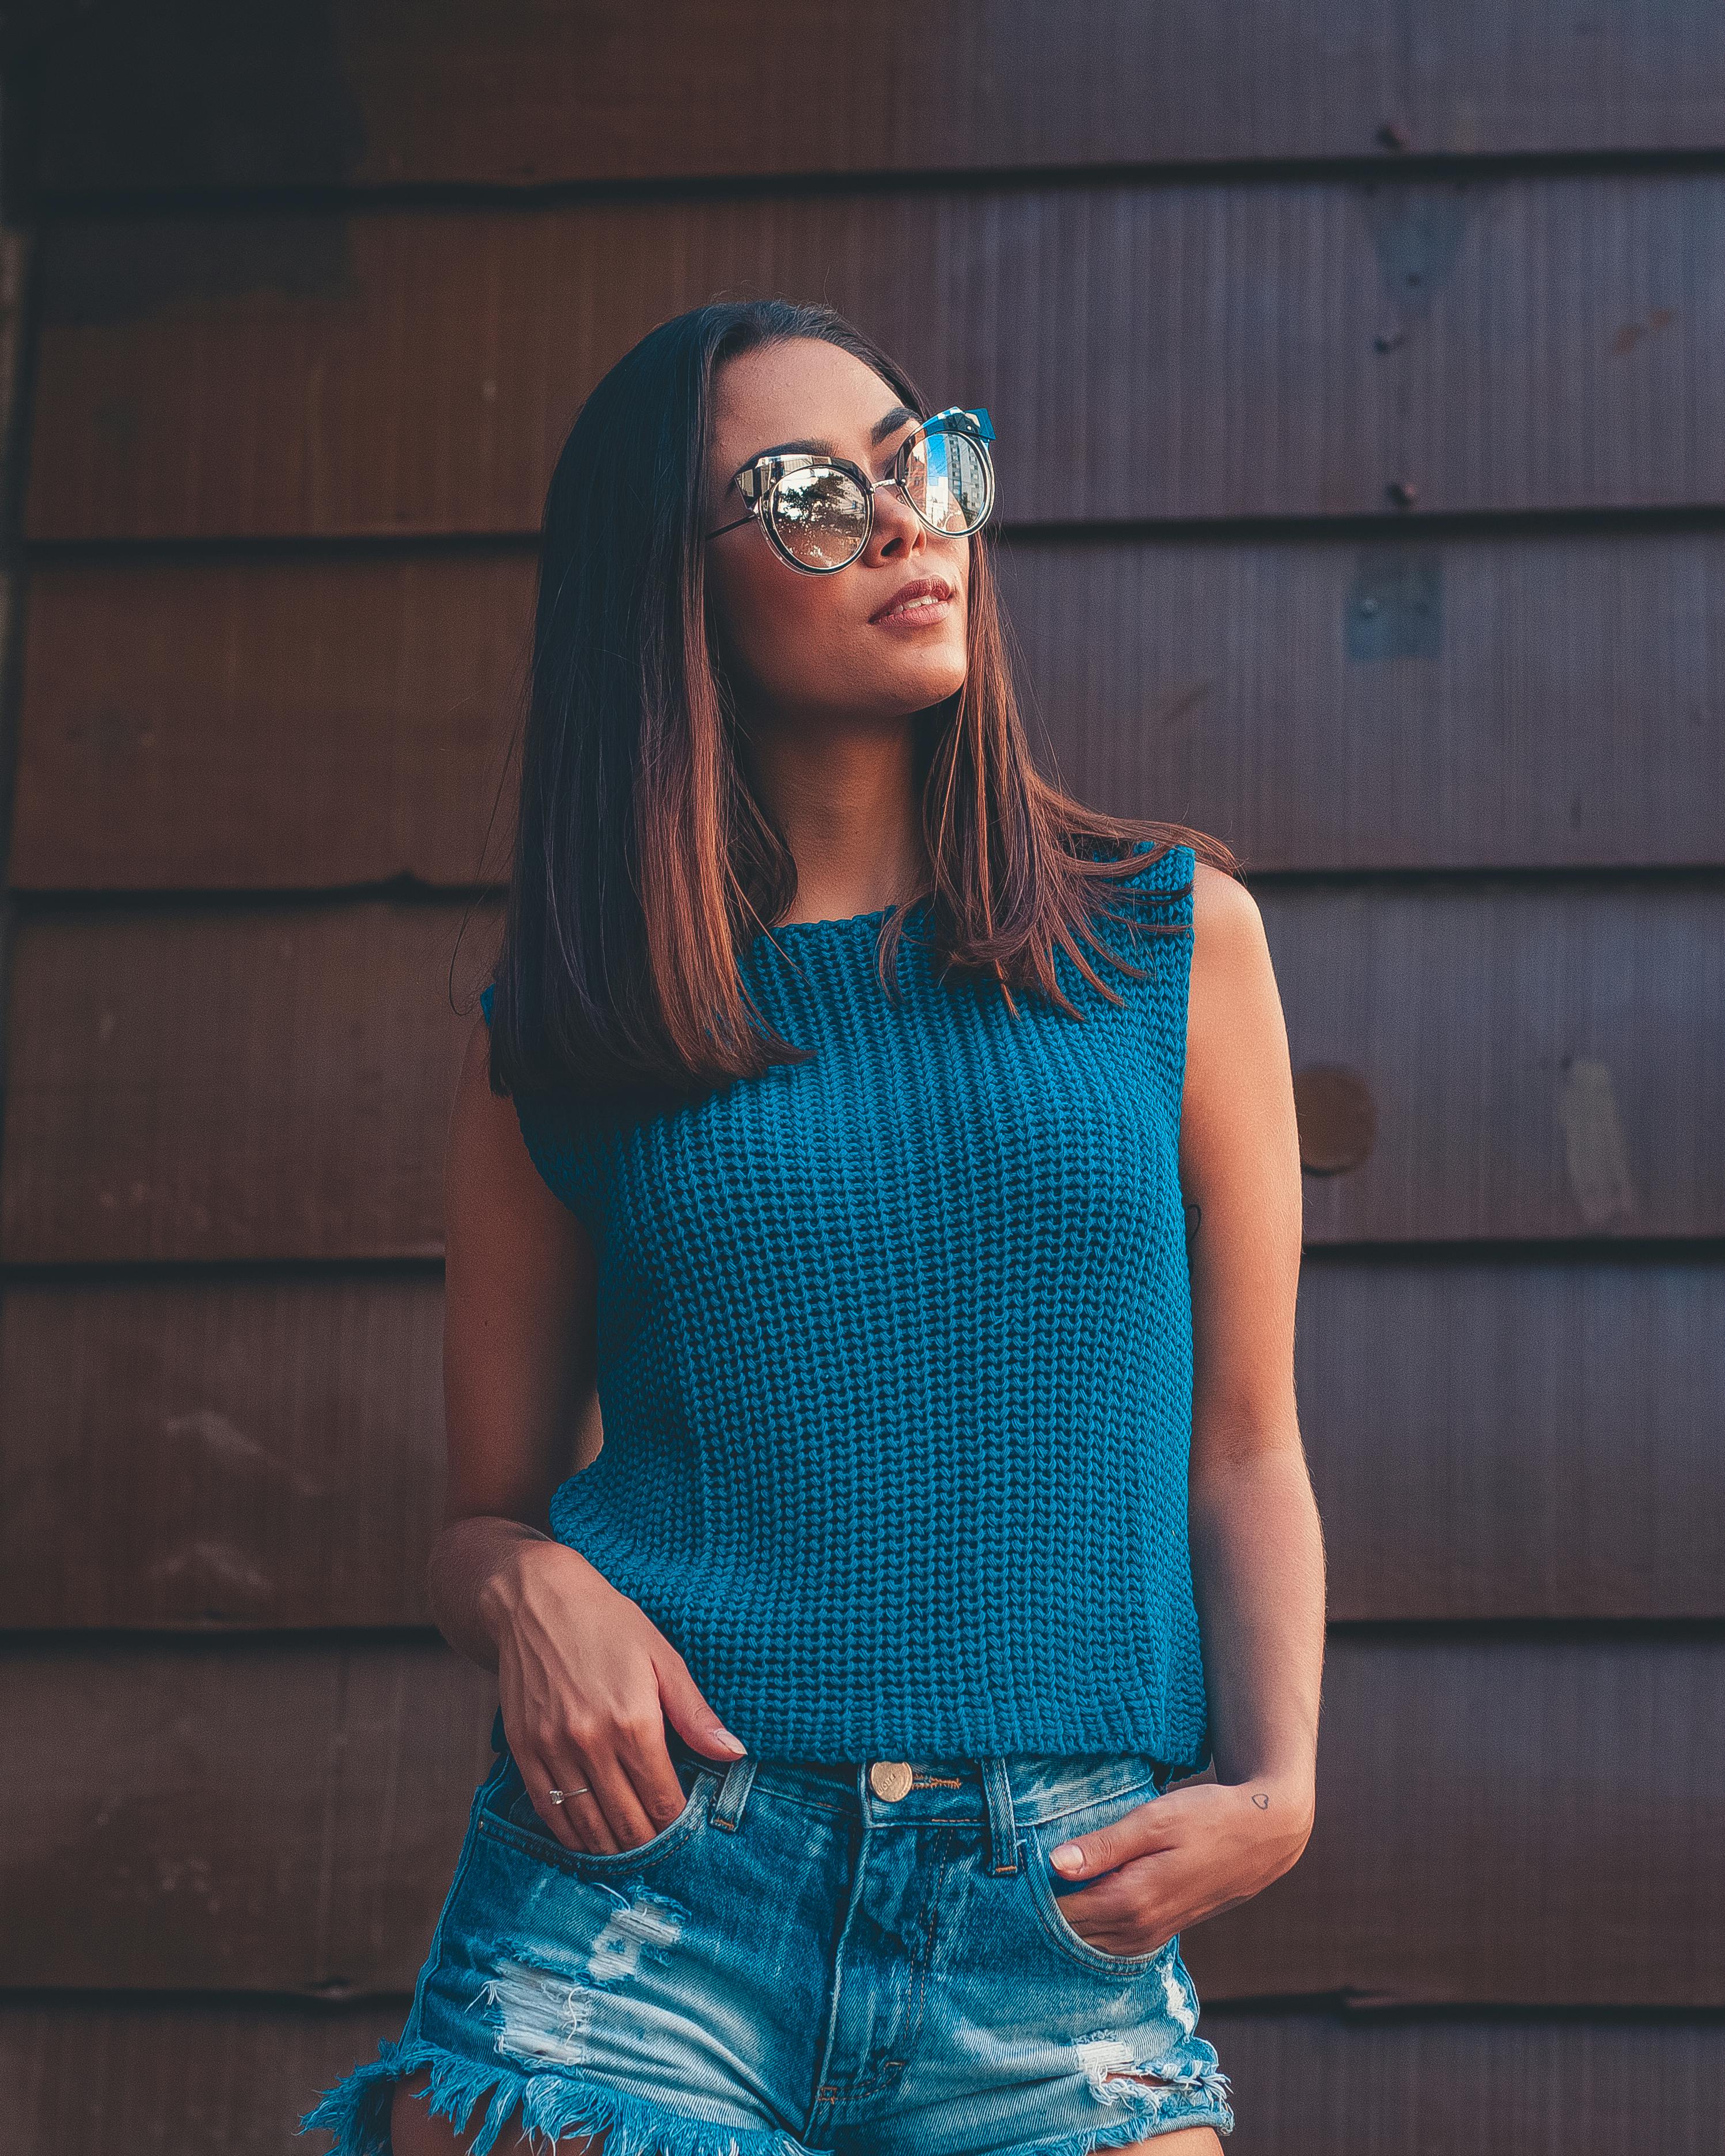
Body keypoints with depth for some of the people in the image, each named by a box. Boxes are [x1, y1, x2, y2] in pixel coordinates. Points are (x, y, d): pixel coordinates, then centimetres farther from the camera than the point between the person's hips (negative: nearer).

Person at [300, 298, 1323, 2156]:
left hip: (1061, 1924, 0)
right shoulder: (556, 1039, 9)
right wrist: (531, 1590, -9)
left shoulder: (1173, 937, 10)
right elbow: (488, 1512, 14)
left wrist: (1272, 1785, -6)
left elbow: (1246, 1450, 9)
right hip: (642, 1883, 0)